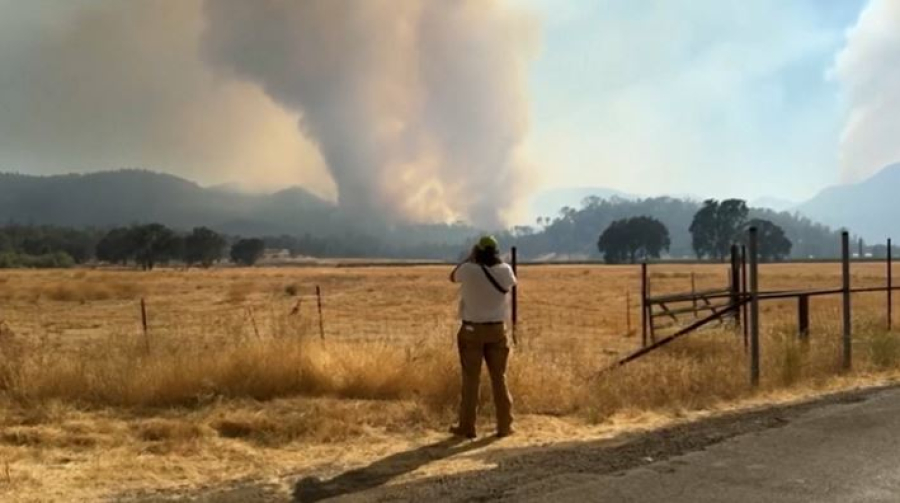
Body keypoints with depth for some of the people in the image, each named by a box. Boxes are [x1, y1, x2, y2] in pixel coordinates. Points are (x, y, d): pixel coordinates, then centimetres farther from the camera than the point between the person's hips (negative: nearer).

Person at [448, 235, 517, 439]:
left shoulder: (468, 270, -13)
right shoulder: (505, 271, -7)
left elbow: (452, 277, 10)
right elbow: (512, 283, 18)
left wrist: (470, 257, 13)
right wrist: (496, 259, 16)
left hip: (472, 330, -2)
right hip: (496, 330, 2)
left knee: (470, 380, 4)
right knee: (499, 378, 9)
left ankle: (467, 427, 8)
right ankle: (504, 426, 12)